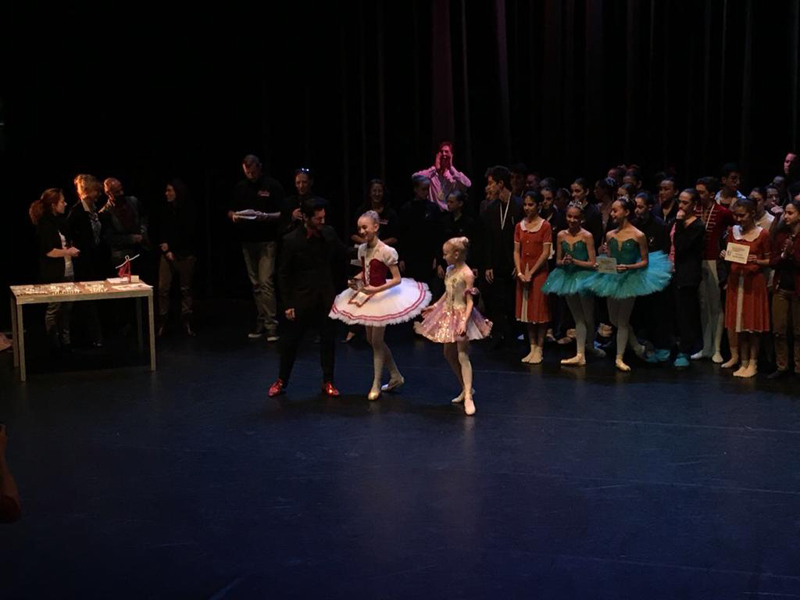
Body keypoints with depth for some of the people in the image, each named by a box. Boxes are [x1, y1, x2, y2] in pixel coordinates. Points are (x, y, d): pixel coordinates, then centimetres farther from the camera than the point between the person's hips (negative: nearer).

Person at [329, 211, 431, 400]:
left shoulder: (386, 251, -20)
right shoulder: (362, 249, 1)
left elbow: (397, 279, -18)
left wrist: (376, 289, -28)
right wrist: (356, 280, -5)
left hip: (381, 297, -8)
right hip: (366, 296, 8)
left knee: (376, 341, 0)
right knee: (372, 340, 15)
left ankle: (376, 385, 12)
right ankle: (396, 376, 29)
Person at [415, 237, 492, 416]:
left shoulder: (467, 274, -18)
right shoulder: (449, 270, 5)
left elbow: (470, 302, -20)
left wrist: (464, 322, -28)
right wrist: (434, 306, 23)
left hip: (461, 315, -9)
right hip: (448, 314, 9)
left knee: (462, 356, -11)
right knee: (449, 355, 13)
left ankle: (468, 397, -12)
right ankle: (466, 389, 25)